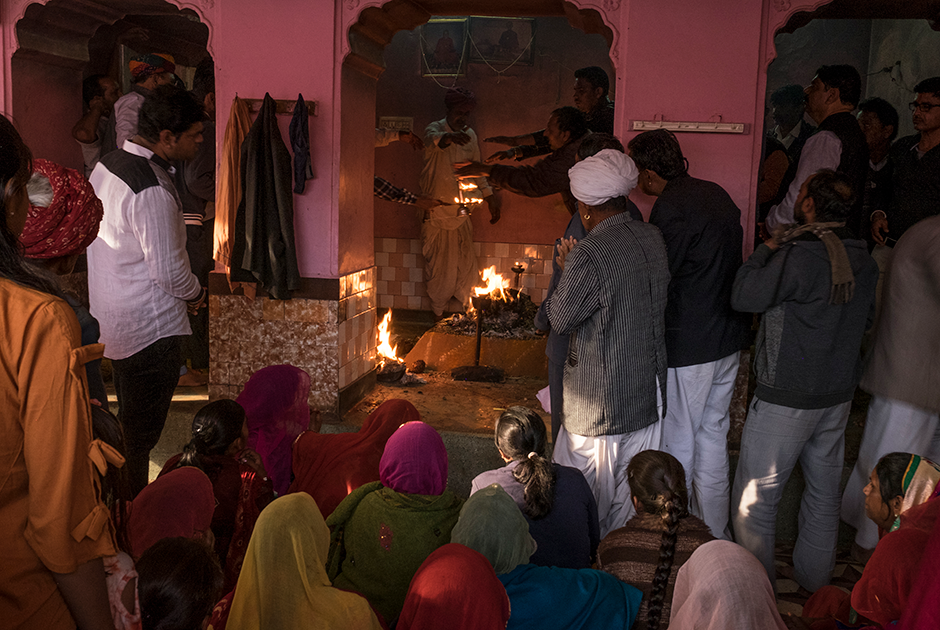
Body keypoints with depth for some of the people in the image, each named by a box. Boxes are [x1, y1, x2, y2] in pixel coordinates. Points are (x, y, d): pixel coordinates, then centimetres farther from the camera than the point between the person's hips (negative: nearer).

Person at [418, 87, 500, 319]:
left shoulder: (470, 135, 9)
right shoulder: (436, 128, -9)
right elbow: (433, 139, -36)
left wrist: (489, 196, 15)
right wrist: (449, 137, -59)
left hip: (461, 212, 4)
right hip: (436, 211, -4)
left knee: (465, 261, 6)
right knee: (438, 263, 3)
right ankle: (438, 312, 16)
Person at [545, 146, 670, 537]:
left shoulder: (589, 255, -23)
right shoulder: (654, 238, 1)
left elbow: (560, 319, -13)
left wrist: (567, 270, 1)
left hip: (602, 402, -7)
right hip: (649, 392, 8)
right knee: (632, 497, 20)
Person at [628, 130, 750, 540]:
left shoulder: (670, 208, -18)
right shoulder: (717, 194, 9)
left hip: (689, 343, -8)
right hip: (729, 336, 9)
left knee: (677, 444, 6)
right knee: (714, 435, 18)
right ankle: (716, 535, 30)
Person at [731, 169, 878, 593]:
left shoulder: (799, 254, -24)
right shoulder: (864, 258, 2)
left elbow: (744, 297, -18)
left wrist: (764, 251, -5)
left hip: (787, 397, -8)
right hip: (839, 392, 8)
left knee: (755, 495, 6)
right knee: (824, 490, 21)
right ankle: (814, 578, 37)